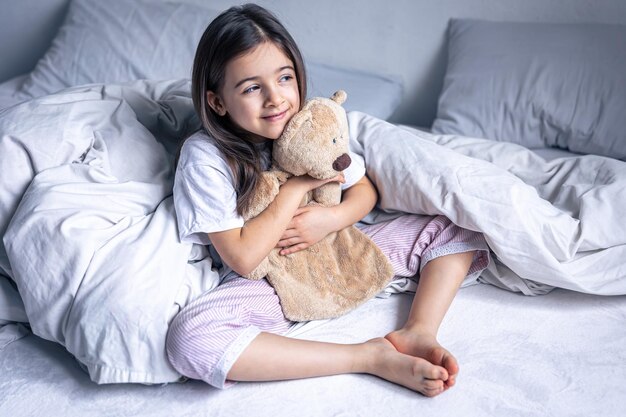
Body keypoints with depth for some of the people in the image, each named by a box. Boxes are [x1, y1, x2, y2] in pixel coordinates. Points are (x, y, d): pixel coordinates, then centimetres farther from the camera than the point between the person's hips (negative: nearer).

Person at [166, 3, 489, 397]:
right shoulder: (204, 157, -17)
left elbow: (365, 190, 7)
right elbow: (243, 258, -20)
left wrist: (332, 218, -16)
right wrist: (299, 183, -20)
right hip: (267, 279, -3)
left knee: (453, 228, -2)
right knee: (190, 338, -36)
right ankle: (371, 356, -31)